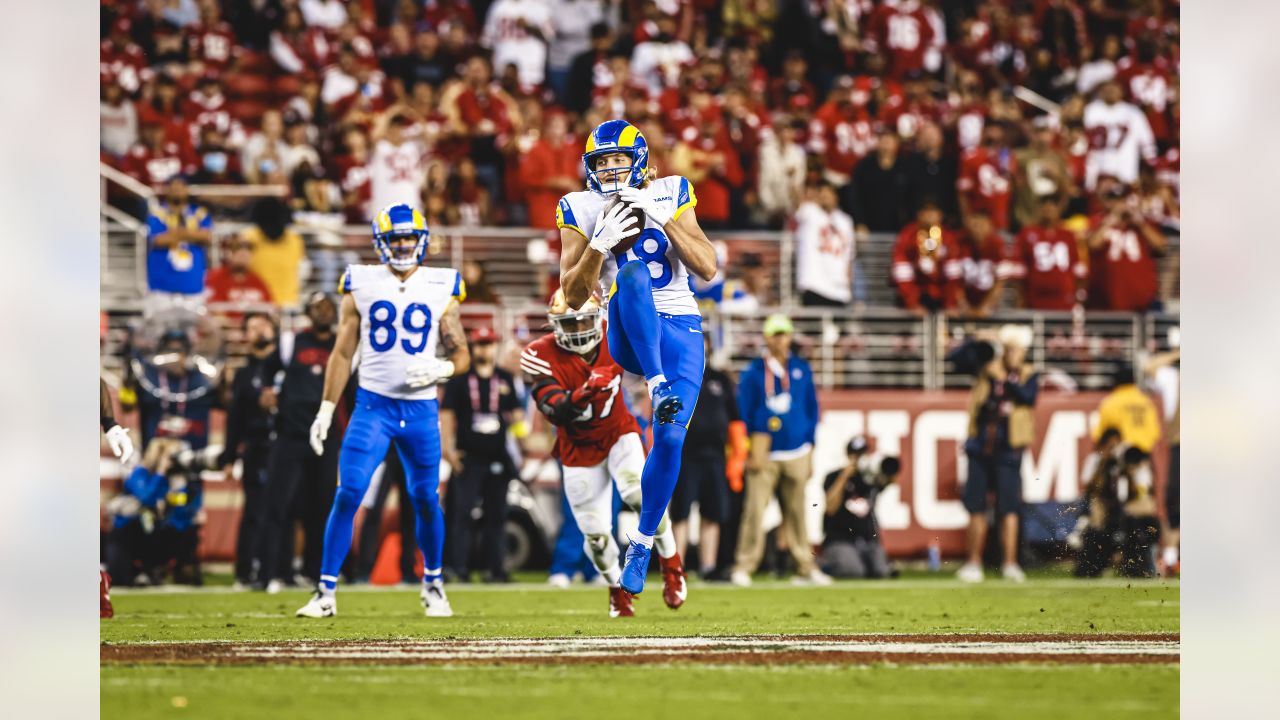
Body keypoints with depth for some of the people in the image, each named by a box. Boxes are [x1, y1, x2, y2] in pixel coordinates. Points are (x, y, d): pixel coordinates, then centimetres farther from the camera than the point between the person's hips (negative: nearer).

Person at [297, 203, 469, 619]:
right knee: (348, 495, -11)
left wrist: (441, 370, -15)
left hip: (421, 410, 1)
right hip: (373, 405, -1)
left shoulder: (441, 290, 3)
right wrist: (326, 411, 4)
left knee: (426, 501, 7)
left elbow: (462, 356, 7)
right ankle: (326, 592, -8)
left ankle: (433, 585, 29)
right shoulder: (362, 286, 3)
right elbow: (342, 354, 8)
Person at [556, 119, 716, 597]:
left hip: (680, 329, 1)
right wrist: (599, 245, -18)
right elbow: (574, 297, -2)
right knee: (630, 271, -33)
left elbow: (707, 268, -5)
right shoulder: (582, 211, 2)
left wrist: (663, 219, -15)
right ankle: (658, 385, -41)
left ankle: (643, 543, 4)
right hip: (628, 335, -1)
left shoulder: (670, 195, 3)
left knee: (670, 437, -14)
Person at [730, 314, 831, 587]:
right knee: (754, 510, -10)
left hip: (797, 454, 3)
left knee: (797, 512, 7)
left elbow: (812, 408, 15)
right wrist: (750, 449, -2)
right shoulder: (754, 372, 1)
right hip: (764, 455, -3)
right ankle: (743, 567, -9)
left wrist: (809, 445, 10)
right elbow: (743, 411, 3)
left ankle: (805, 567, 12)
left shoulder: (802, 369, 10)